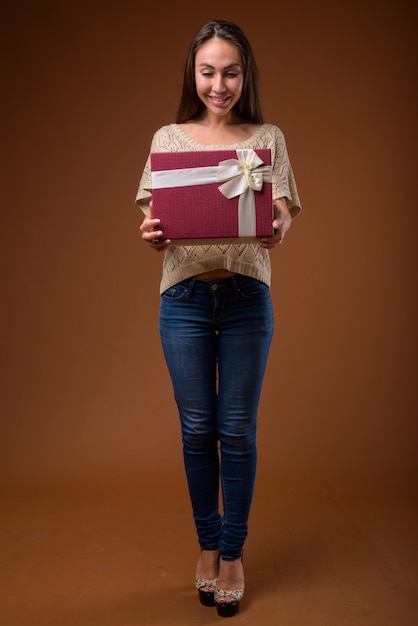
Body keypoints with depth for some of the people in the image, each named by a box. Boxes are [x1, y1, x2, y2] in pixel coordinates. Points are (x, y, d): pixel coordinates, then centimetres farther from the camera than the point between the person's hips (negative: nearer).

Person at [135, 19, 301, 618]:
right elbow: (154, 216, 5)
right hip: (185, 295, 1)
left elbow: (283, 213, 0)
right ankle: (208, 544, 26)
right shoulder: (168, 138, 9)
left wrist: (276, 228, -23)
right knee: (197, 429, 7)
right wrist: (153, 233, -19)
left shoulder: (267, 138, 8)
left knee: (237, 430, 3)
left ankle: (233, 554, 19)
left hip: (246, 296, -1)